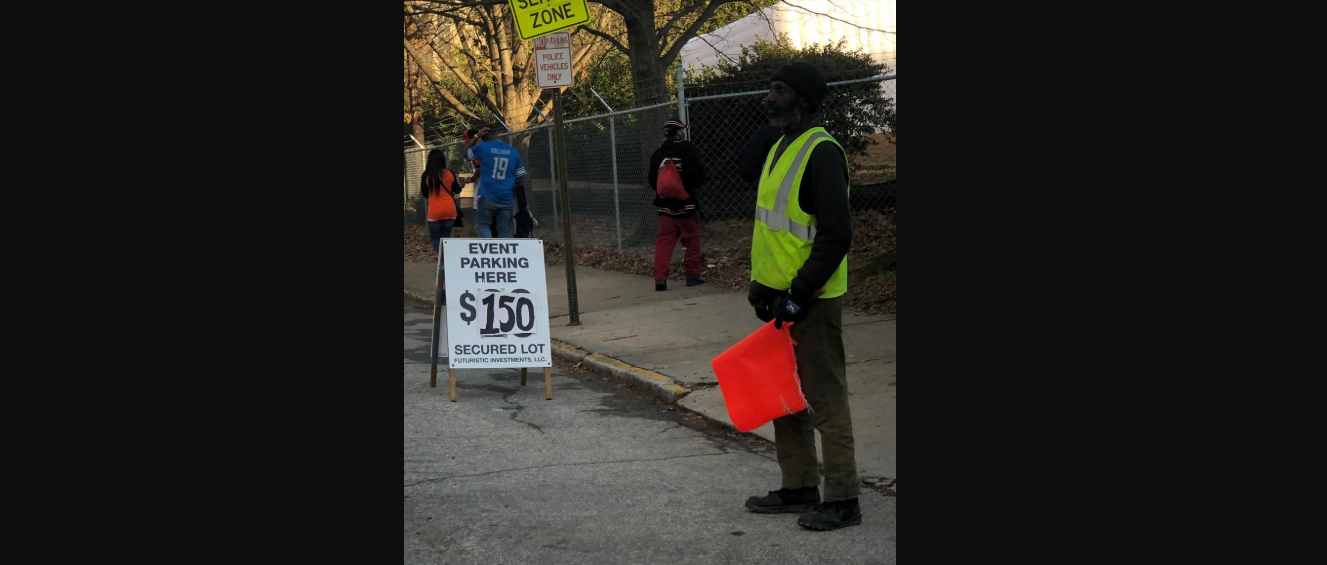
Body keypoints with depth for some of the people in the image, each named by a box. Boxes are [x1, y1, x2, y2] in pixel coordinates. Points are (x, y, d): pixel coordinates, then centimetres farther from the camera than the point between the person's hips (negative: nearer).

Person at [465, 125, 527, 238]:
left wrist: (477, 137, 24)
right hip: (507, 199, 2)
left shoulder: (483, 147, -1)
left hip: (488, 197, -2)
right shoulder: (513, 151, 8)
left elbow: (466, 153, 20)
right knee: (505, 231, 5)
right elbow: (521, 177, 9)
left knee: (483, 225, 10)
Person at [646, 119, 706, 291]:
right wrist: (693, 186, 6)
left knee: (664, 241, 5)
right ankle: (693, 275, 12)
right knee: (692, 240, 9)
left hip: (666, 206, 4)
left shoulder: (657, 153, 6)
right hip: (687, 204, -4)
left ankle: (660, 277, -6)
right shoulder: (687, 148, -9)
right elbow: (698, 175, -14)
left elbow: (652, 181, 8)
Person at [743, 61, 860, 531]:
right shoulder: (779, 148, 15)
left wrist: (800, 294, -21)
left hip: (811, 300, -10)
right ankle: (799, 488, 26)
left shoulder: (822, 152, -16)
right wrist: (761, 281, 16)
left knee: (824, 396, -4)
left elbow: (837, 234, -21)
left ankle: (842, 500, 4)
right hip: (779, 295, 10)